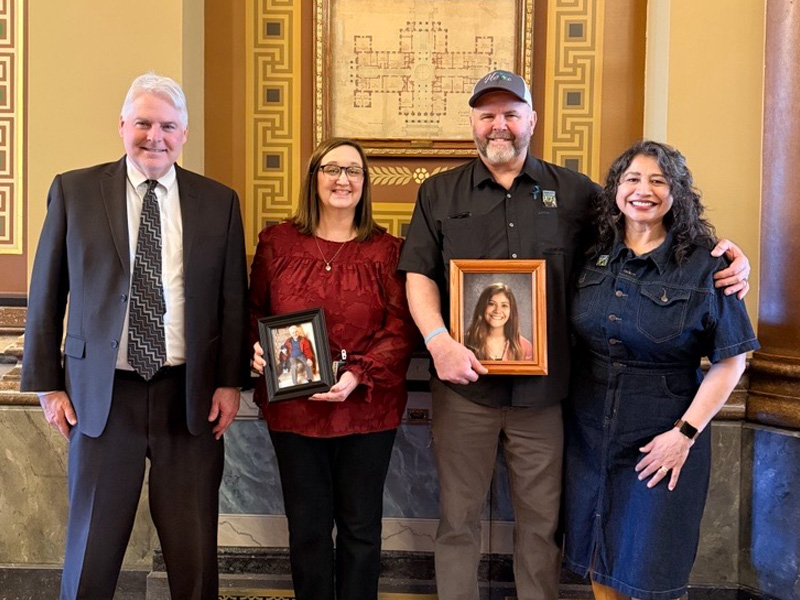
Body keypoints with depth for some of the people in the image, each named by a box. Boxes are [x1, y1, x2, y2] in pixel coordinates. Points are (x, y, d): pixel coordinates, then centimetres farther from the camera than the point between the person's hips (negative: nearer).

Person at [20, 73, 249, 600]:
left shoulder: (218, 201, 4)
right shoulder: (74, 191, 2)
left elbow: (233, 300, 5)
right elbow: (46, 295, 5)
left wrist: (230, 382, 1)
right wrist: (47, 383, 3)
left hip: (190, 396, 1)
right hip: (103, 395, 0)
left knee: (195, 552, 10)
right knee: (92, 547, 11)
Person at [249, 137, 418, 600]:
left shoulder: (387, 250, 0)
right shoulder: (278, 242, 5)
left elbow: (402, 328, -5)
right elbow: (254, 311, 11)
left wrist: (358, 375, -18)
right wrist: (257, 349, -10)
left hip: (368, 408, -1)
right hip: (294, 404, 1)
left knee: (361, 527, 12)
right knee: (308, 527, 12)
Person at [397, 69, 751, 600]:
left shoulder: (575, 192, 8)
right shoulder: (439, 193, 6)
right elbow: (418, 274, -1)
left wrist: (726, 254, -4)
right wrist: (438, 340, -17)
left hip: (544, 391, 1)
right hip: (465, 385, 0)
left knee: (542, 520, 14)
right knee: (458, 518, 11)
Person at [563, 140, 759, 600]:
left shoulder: (704, 265, -9)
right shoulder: (594, 256, 2)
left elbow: (730, 361, -9)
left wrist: (685, 433, -14)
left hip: (661, 441, -3)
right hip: (590, 432, 4)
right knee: (599, 563, 17)